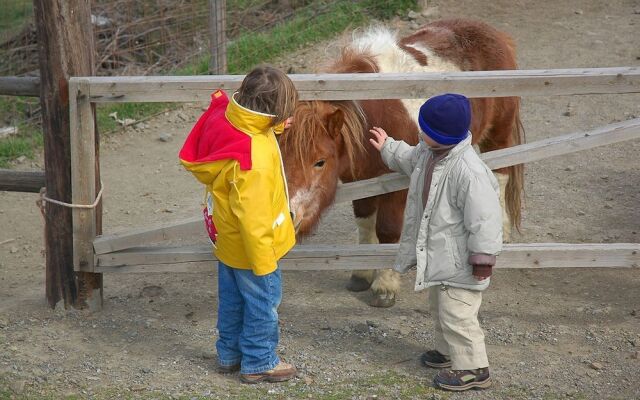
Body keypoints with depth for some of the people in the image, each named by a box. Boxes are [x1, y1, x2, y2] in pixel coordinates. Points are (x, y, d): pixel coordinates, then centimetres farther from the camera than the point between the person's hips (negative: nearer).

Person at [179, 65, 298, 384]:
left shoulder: (226, 117, -16)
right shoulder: (255, 158, -38)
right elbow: (252, 217, -30)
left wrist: (273, 128, 3)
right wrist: (264, 262, -19)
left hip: (226, 238, 8)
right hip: (250, 246, -8)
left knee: (232, 298, 26)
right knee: (263, 301, 14)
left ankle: (229, 353, 44)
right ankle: (258, 363, 32)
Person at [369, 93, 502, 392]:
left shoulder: (468, 171, -32)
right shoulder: (429, 153, -3)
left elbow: (484, 219, -29)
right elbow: (412, 160, 25)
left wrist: (483, 259, -24)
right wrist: (387, 148, 33)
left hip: (459, 261, -10)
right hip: (437, 254, 10)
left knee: (456, 314, 0)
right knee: (440, 308, 25)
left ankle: (472, 368, 14)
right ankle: (448, 351, 44)